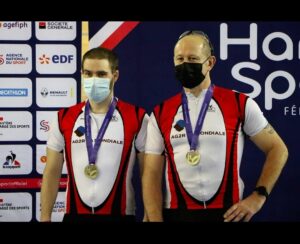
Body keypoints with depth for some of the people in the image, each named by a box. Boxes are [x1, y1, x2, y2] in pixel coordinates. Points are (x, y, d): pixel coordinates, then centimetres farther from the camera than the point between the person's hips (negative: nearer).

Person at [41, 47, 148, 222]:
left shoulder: (137, 119, -3)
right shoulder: (63, 119, 4)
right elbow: (52, 173, 7)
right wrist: (45, 218, 1)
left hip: (119, 215, -2)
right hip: (75, 214, 2)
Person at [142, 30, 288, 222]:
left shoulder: (240, 104, -1)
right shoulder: (160, 114, 5)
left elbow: (277, 149, 5)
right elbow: (152, 175, 3)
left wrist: (258, 197, -5)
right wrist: (155, 219, -8)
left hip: (227, 213, -1)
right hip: (177, 213, 1)